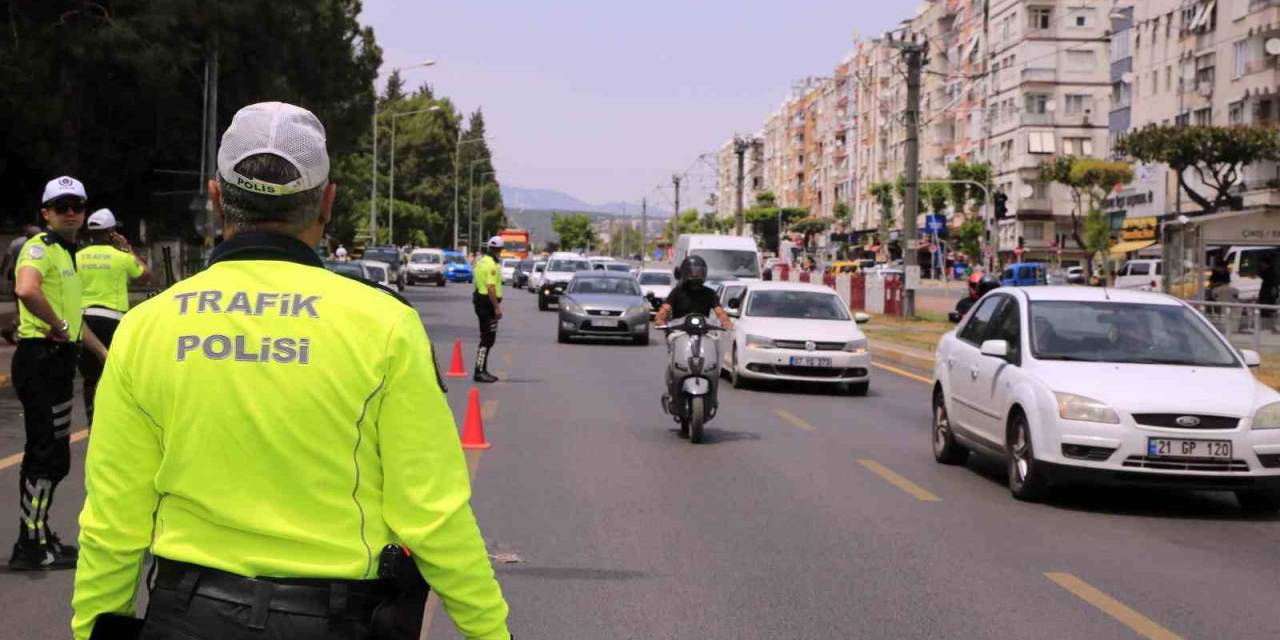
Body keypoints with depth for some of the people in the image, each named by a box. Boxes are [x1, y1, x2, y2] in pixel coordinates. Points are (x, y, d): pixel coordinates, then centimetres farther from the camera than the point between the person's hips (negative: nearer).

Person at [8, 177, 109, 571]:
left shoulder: (66, 254, 20)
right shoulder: (40, 247, -12)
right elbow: (27, 290, -34)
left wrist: (103, 352, 32)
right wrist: (58, 326, -23)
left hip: (57, 360, 10)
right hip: (41, 357, -10)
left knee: (51, 456, 16)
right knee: (47, 454, -7)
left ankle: (38, 536, 26)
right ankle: (31, 547, -2)